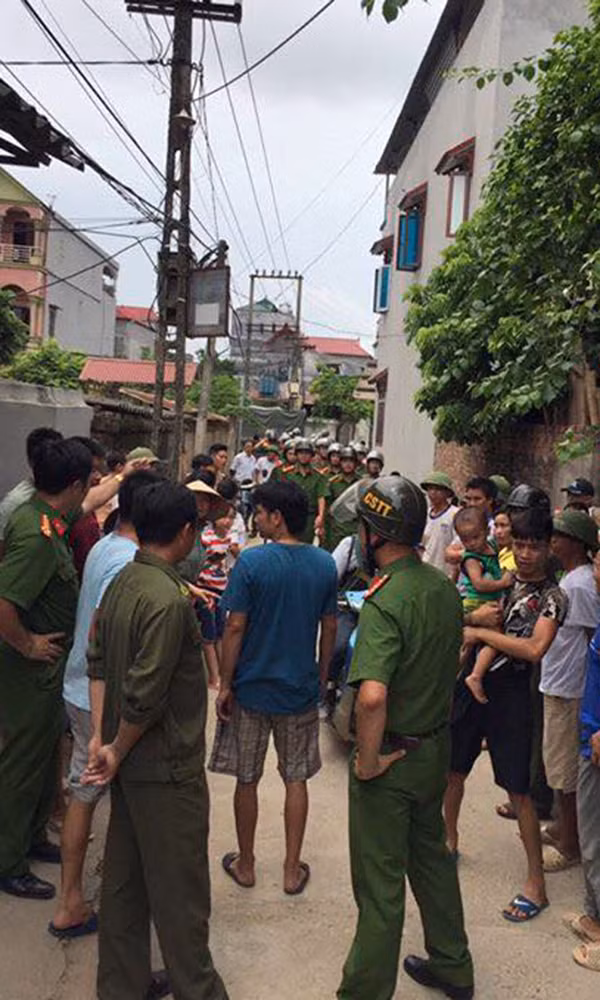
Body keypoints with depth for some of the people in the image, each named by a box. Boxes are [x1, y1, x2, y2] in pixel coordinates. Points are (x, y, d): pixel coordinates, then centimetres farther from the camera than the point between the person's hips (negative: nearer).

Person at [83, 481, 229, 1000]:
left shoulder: (122, 582, 3)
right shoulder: (168, 599, -26)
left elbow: (98, 662, 6)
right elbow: (144, 695, -26)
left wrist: (101, 737, 4)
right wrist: (117, 752, -11)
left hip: (131, 762, 9)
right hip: (167, 767, -9)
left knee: (125, 878, 20)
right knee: (180, 891, 8)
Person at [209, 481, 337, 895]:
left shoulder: (252, 562, -16)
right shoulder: (325, 565, -4)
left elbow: (235, 628, -14)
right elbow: (329, 628, 2)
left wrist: (225, 685, -4)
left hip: (252, 688, -3)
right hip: (301, 690, 3)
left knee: (247, 780, 13)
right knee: (296, 779, 14)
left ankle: (245, 865, 28)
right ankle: (293, 869, 23)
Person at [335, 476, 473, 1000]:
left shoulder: (384, 602, -28)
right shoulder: (444, 586, -2)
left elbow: (371, 696, -38)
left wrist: (367, 761, -24)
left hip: (393, 757, -8)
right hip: (437, 745, 8)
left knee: (380, 883, 8)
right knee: (431, 855, 26)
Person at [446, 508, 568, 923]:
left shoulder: (553, 597, -10)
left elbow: (535, 649, -25)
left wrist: (481, 632, -19)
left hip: (510, 694, -6)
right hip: (471, 683, 6)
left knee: (519, 791, -1)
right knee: (452, 769, 17)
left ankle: (536, 883, 12)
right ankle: (450, 840, 41)